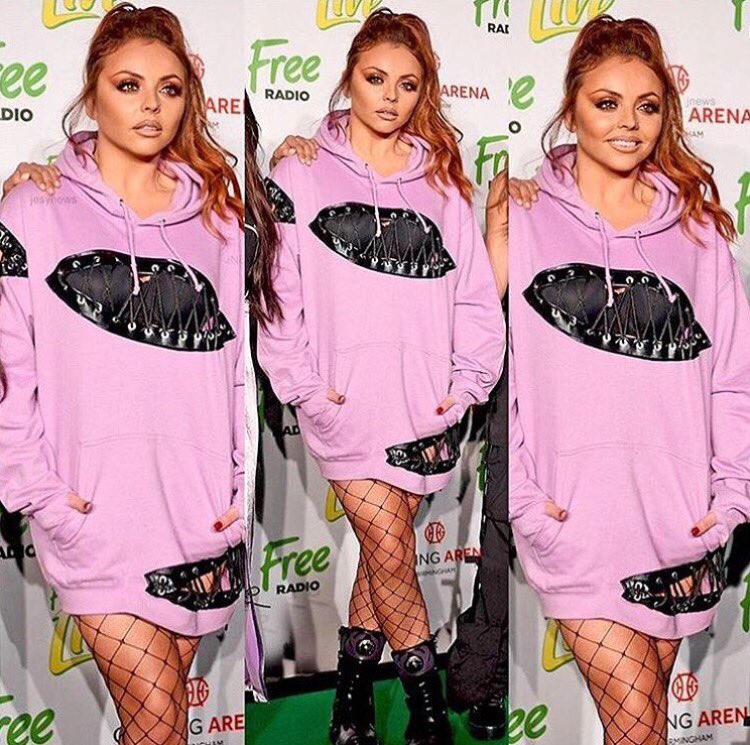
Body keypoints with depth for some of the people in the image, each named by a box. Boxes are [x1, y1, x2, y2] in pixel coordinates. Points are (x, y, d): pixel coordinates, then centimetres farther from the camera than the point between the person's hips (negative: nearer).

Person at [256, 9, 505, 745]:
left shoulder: (440, 183, 9)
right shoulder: (302, 178, 1)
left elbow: (476, 292, 9)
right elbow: (279, 292, -1)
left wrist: (467, 382, 1)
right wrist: (304, 385, -7)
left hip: (425, 401, 3)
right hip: (345, 401, -2)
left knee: (383, 543, 9)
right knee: (389, 551, -6)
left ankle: (355, 675, 28)